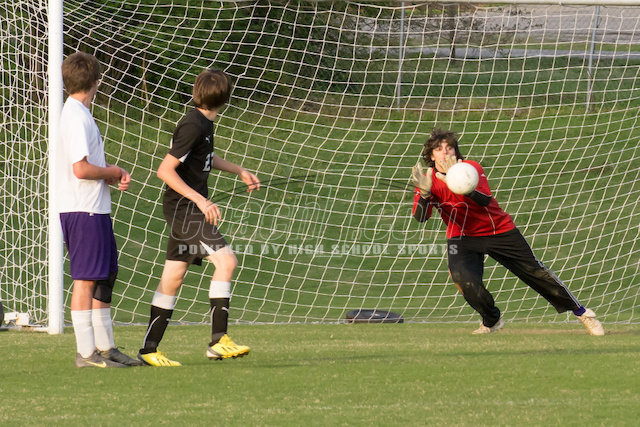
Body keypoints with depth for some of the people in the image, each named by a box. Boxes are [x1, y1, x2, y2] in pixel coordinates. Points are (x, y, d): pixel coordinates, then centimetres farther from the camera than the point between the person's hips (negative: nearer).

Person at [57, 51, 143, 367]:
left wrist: (113, 177, 6)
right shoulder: (77, 117, -15)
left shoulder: (77, 114, 16)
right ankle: (86, 352, -6)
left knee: (105, 277, 15)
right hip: (84, 211, -10)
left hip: (95, 210, 10)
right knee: (86, 279, -7)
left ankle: (105, 346, 22)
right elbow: (81, 169, -22)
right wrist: (113, 172, -6)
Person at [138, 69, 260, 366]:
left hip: (190, 209, 10)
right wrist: (200, 199, -22)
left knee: (173, 278, 9)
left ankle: (149, 349, 12)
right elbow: (165, 170, -20)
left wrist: (239, 171, 29)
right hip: (184, 207, -10)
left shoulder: (204, 123, 10)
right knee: (226, 260, -17)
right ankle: (218, 340, -18)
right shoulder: (193, 126, -18)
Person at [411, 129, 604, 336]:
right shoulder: (427, 181, -11)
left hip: (499, 231, -1)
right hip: (462, 237, 1)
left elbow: (485, 200, -31)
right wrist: (424, 193, -45)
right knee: (464, 280, -24)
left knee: (534, 271, 1)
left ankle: (580, 311, 17)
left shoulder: (472, 168, -16)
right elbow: (421, 217, -25)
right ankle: (491, 320, 6)